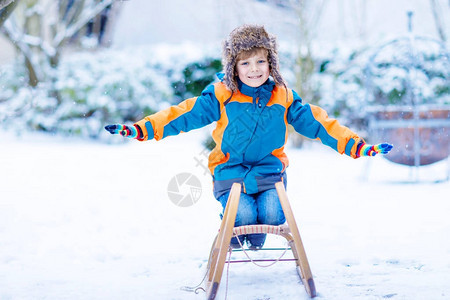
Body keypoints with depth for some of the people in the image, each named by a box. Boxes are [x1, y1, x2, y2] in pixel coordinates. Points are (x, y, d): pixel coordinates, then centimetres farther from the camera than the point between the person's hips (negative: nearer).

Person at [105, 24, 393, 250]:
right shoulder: (221, 96, -6)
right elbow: (185, 114, -10)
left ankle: (256, 245, 15)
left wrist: (358, 146, -3)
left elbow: (316, 122, 2)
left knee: (272, 214, -24)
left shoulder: (283, 98, 1)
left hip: (269, 171, 2)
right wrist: (141, 129, -20)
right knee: (244, 215, -27)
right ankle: (233, 244, 13)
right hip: (231, 171, -2)